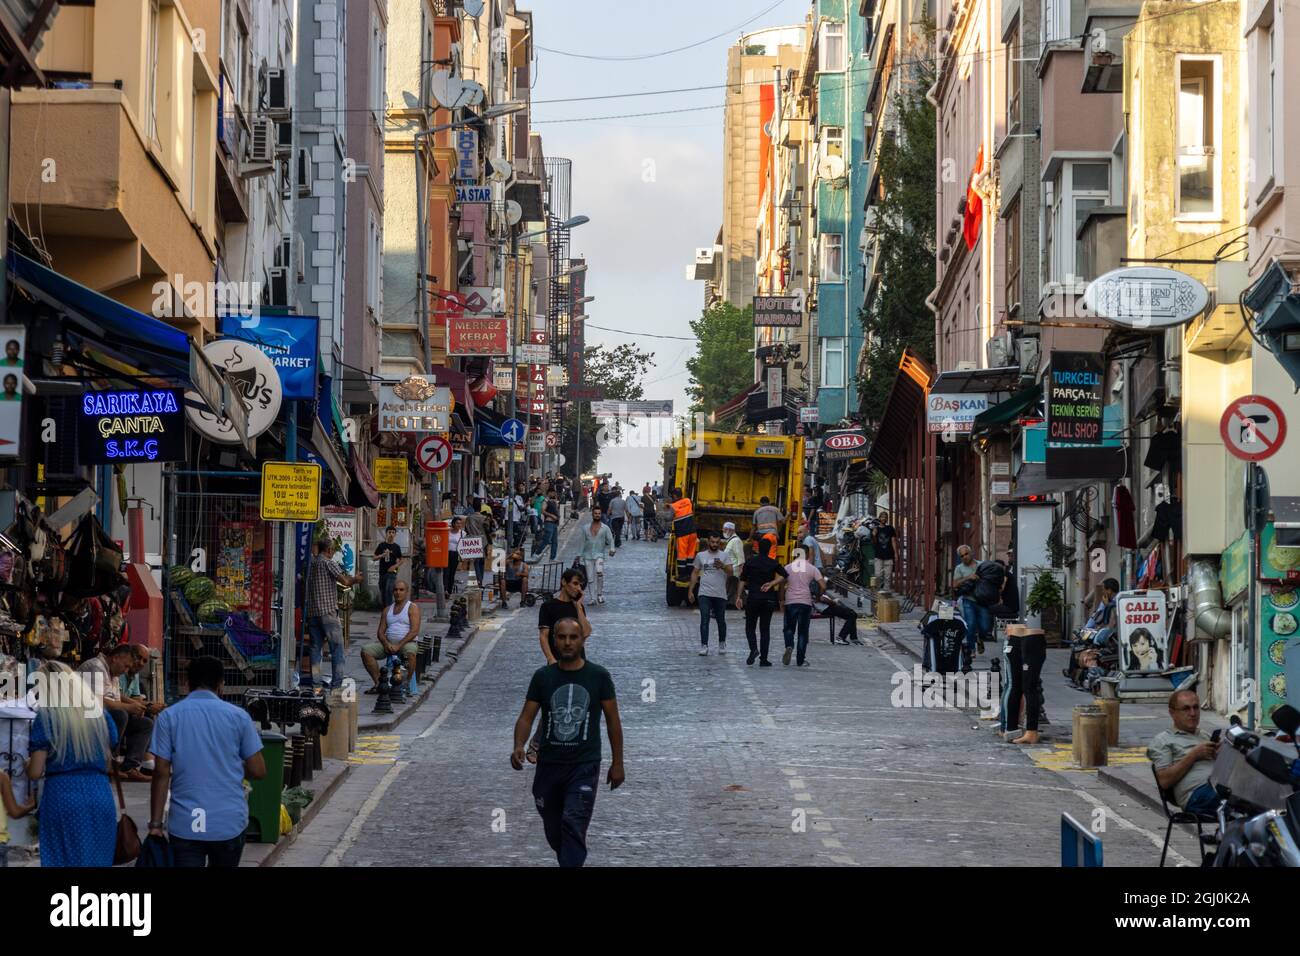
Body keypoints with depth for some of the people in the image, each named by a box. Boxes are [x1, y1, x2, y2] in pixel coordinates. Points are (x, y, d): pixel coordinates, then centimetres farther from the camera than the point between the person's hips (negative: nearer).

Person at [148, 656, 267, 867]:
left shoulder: (169, 717, 0)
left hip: (184, 823, -1)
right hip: (230, 821, 1)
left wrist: (155, 823, -1)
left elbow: (162, 774, -4)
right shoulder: (238, 716, 1)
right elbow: (258, 771, 2)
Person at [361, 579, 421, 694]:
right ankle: (378, 683, -17)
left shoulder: (413, 607, 2)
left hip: (408, 642, -5)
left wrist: (399, 645, -19)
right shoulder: (387, 610, 20)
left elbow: (414, 631, -10)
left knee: (410, 652, -41)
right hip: (388, 643, 5)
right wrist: (386, 644, -10)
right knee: (365, 650, -18)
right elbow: (381, 631, 13)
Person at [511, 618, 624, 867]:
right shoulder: (543, 677, 1)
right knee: (553, 829, 15)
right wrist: (518, 746, -21)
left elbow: (613, 720, 4)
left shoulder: (598, 676, -2)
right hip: (549, 764, 3)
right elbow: (526, 716, -1)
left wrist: (617, 763, 4)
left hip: (585, 765, -3)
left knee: (573, 825, -18)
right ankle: (569, 861, 42)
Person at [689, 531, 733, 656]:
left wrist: (722, 566, -29)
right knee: (704, 620, -9)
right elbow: (695, 573, 13)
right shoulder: (701, 556, 7)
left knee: (721, 620, 12)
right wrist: (690, 590, 8)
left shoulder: (724, 555, 2)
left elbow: (730, 572, -8)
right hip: (705, 594, 0)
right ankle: (704, 646, -11)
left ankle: (722, 644, 30)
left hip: (720, 594, 0)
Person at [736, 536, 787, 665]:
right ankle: (763, 659, 3)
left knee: (750, 627, 9)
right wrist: (771, 584, -9)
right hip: (768, 599, 1)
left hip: (752, 598, -1)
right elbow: (783, 576, -14)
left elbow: (743, 581, 0)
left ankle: (753, 648, -17)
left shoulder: (750, 562, 2)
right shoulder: (774, 564, 3)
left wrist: (739, 597, 2)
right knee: (765, 629, 6)